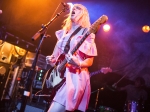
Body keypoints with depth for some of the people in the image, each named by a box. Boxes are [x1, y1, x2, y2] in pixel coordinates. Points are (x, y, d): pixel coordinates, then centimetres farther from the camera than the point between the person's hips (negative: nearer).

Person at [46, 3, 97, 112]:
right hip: (60, 75, 7)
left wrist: (78, 64, -23)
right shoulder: (64, 33, 18)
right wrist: (51, 59, 0)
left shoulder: (87, 34, 0)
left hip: (75, 77, -7)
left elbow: (90, 61, -4)